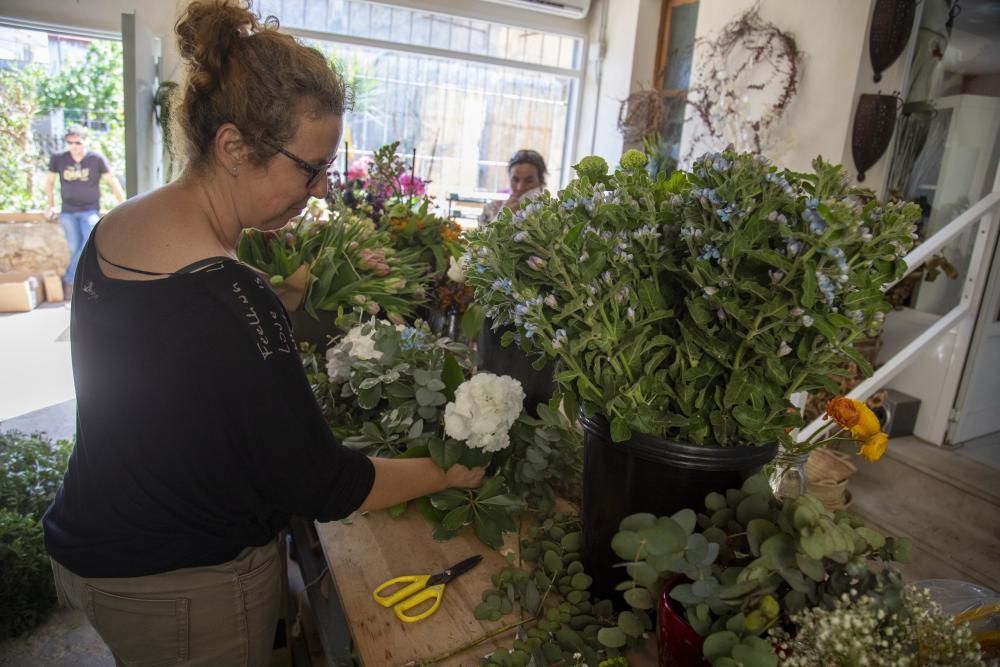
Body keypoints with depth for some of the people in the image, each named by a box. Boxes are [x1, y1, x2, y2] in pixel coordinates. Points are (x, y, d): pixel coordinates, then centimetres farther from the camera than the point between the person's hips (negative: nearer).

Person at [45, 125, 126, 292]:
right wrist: (51, 206, 15)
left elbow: (113, 182, -3)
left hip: (90, 210, -2)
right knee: (75, 248, -2)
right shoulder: (58, 159, -1)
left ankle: (69, 280, -10)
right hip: (68, 211, 2)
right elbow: (49, 181, 14)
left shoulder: (96, 159, -8)